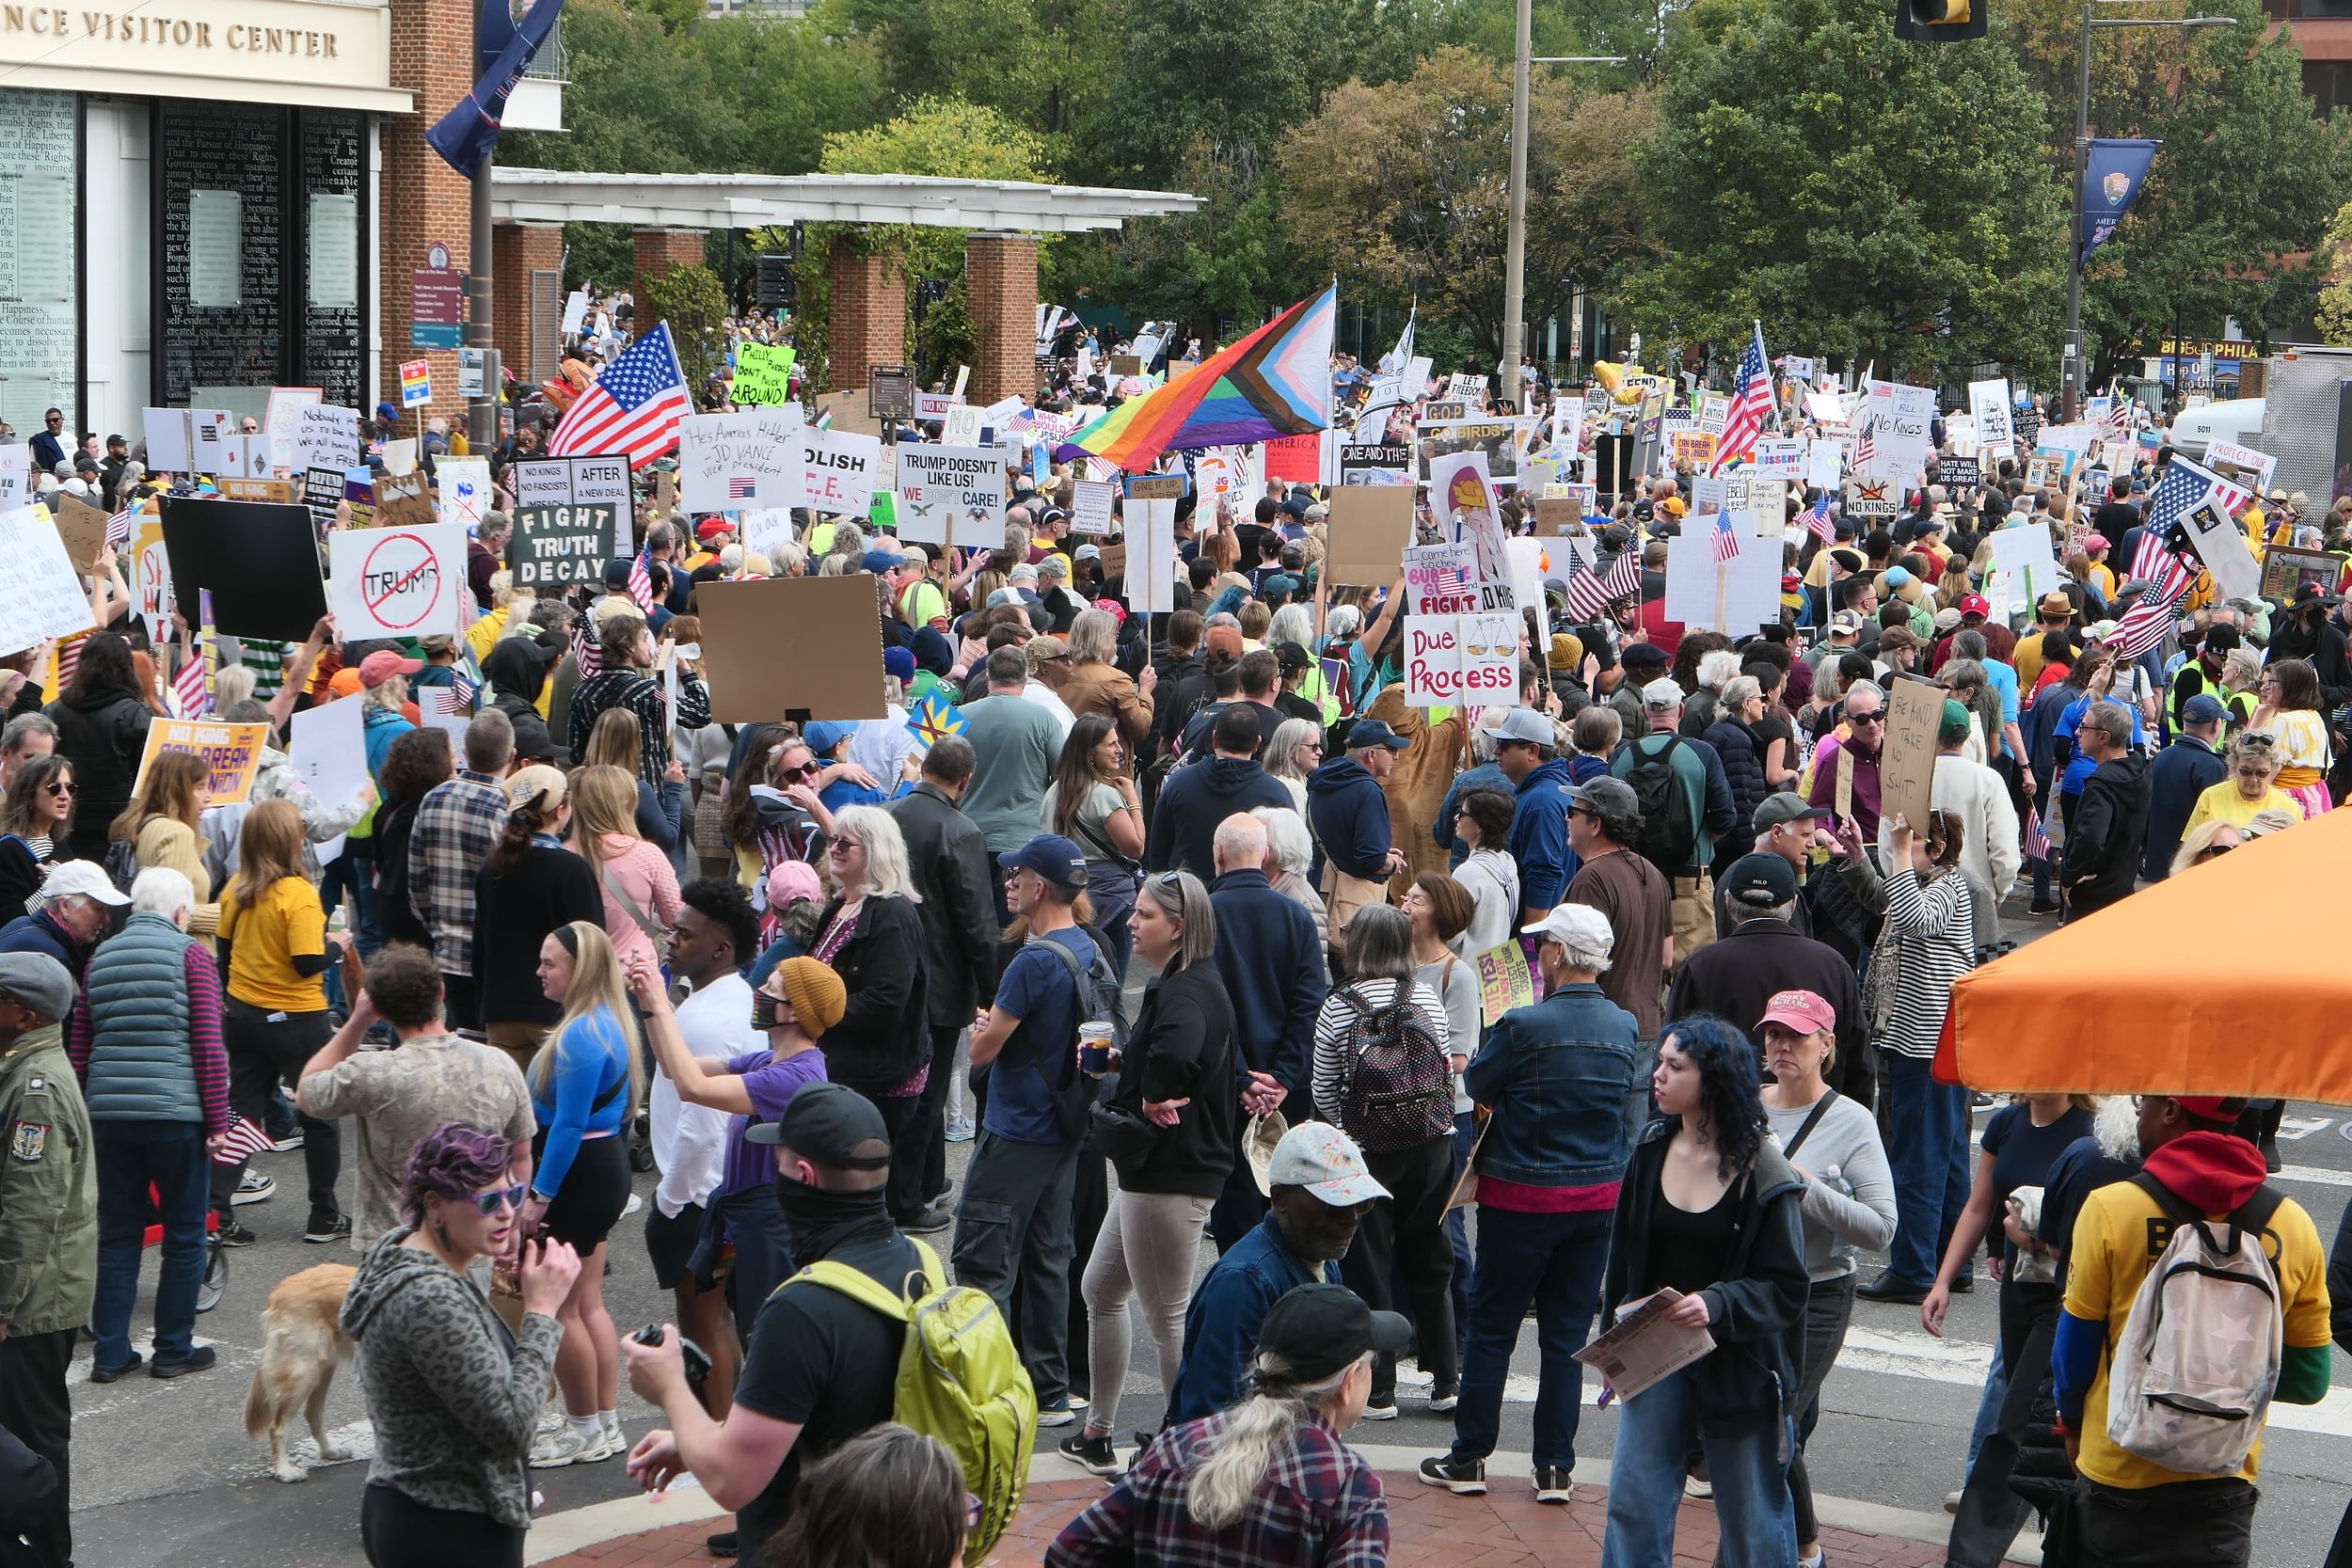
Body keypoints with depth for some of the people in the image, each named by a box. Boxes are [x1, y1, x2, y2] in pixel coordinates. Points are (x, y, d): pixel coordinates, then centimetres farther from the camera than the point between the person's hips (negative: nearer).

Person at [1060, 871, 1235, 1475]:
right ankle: (1097, 1432, 32)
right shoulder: (1174, 984, 14)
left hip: (1172, 1176, -12)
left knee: (1167, 1317, -3)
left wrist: (1152, 1098, -25)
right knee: (1101, 1290, 21)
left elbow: (1174, 1052, -42)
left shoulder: (1190, 991, -21)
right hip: (1149, 1170, 12)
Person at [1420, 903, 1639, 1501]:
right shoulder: (1627, 1027, -2)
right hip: (1599, 1196, 4)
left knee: (1492, 1328, 8)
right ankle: (1555, 1467, 12)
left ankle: (1470, 1457, 14)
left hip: (1522, 1200, -4)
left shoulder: (1524, 1026, -19)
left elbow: (1475, 1085, -5)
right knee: (1567, 1334, 10)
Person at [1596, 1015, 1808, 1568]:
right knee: (1633, 1501, 2)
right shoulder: (1652, 1150, 2)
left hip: (1739, 1362, -5)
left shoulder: (1762, 1172, -14)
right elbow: (1624, 1253, 12)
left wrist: (1717, 1305, -28)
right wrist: (1618, 1324, 4)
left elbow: (1786, 1288, -13)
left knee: (1751, 1519, 8)